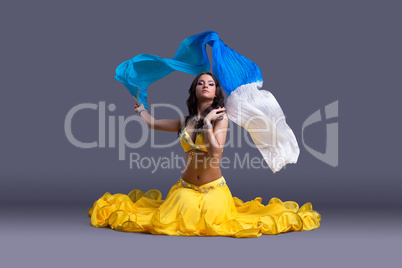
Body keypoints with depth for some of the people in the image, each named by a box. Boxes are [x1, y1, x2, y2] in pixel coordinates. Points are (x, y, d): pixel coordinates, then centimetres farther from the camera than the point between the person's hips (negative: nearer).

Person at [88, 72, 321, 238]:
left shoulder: (221, 117, -8)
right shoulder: (185, 121, 5)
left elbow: (216, 153, -20)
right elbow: (153, 123, 18)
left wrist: (207, 122, -19)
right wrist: (138, 103, 28)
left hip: (213, 188, -3)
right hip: (187, 188, 3)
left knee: (213, 222, -19)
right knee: (168, 222, -14)